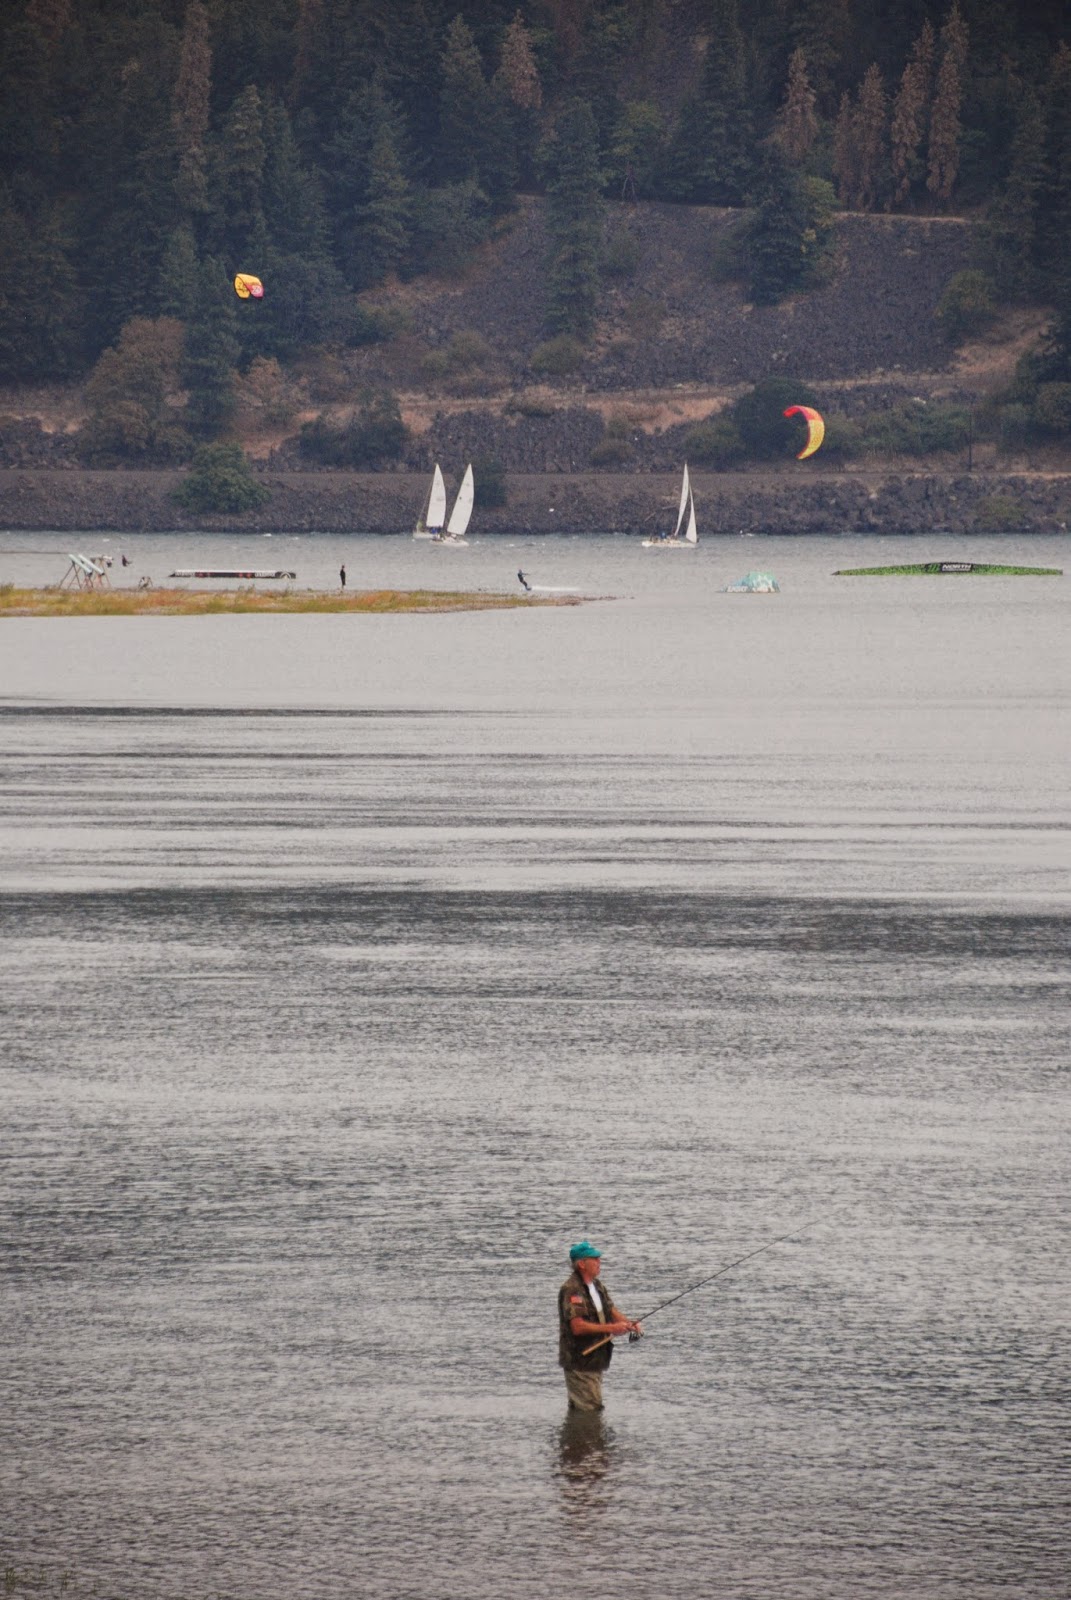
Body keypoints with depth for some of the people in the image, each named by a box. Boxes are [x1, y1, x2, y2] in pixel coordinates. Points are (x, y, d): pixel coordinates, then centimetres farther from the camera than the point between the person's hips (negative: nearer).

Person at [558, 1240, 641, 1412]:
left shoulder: (597, 1285, 11)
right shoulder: (571, 1290, -19)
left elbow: (612, 1311, 14)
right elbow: (578, 1327, -26)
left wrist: (629, 1323, -8)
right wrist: (611, 1328, -26)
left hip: (595, 1359, 9)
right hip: (579, 1363, -9)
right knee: (590, 1410, -10)